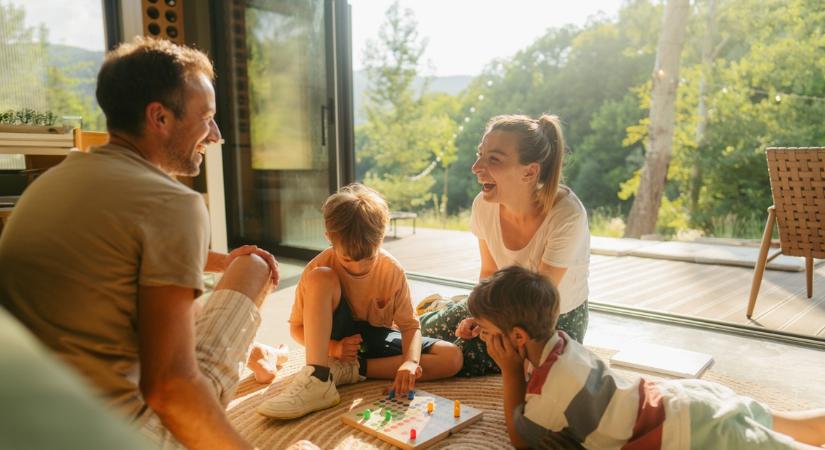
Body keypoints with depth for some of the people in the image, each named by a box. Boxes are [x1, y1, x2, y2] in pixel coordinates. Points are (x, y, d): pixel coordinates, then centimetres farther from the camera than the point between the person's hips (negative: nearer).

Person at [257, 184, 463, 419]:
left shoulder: (392, 270, -16)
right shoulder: (319, 267, -19)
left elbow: (409, 325, -13)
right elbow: (297, 327, -9)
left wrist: (410, 361, -34)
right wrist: (333, 347, -26)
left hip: (377, 339, 3)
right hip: (339, 338, -2)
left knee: (452, 358, -20)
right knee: (320, 278, -29)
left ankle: (350, 370, -20)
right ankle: (317, 380, -36)